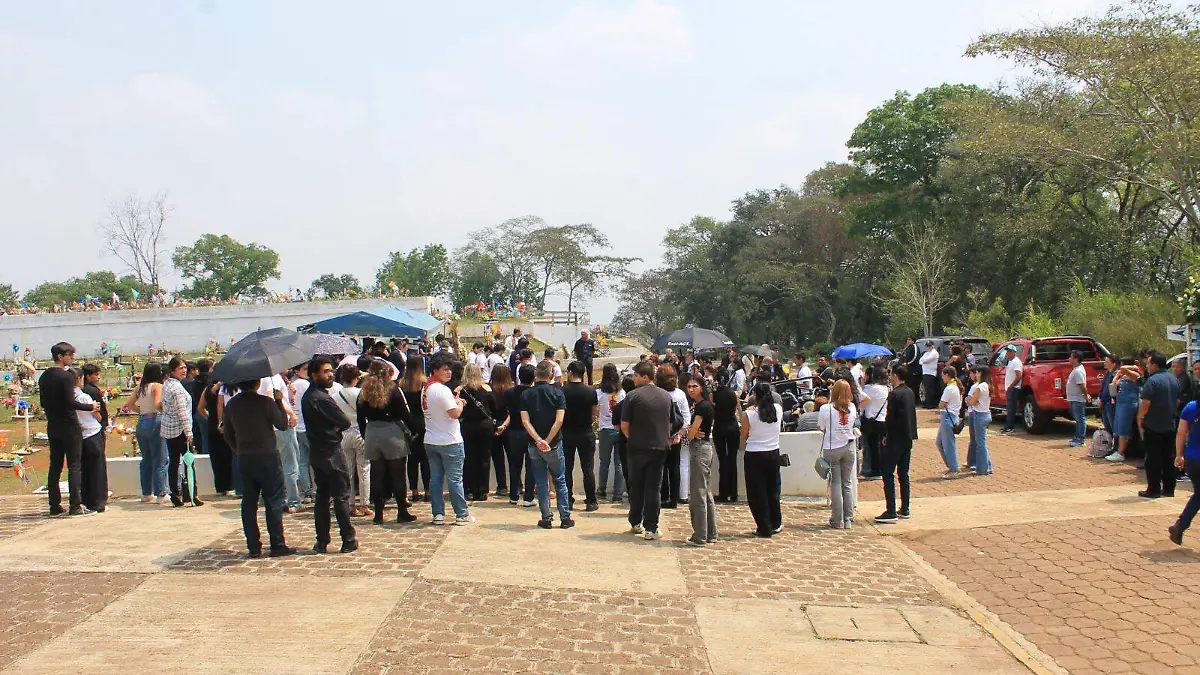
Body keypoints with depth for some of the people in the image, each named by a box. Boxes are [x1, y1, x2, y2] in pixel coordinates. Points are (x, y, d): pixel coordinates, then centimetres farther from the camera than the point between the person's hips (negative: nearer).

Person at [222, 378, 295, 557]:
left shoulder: (230, 405, 3)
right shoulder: (265, 402, -14)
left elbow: (228, 435, 10)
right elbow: (282, 425, -6)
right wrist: (279, 401, 2)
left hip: (244, 460, 5)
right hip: (267, 458, -5)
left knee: (249, 504, 10)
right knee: (273, 502, 2)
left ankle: (253, 547, 12)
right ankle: (277, 545, 2)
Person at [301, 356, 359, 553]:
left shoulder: (307, 396, 10)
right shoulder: (322, 398, -19)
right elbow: (346, 422, -17)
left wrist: (333, 426, -6)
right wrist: (337, 427, 3)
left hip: (317, 452, 9)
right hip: (331, 453, -9)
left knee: (322, 496, 13)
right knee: (341, 497, 0)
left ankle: (322, 541, 15)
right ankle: (348, 541, 5)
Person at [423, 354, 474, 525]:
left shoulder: (426, 389, 10)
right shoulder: (442, 390, -18)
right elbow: (455, 413, -22)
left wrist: (455, 402, 11)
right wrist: (460, 403, -3)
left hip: (430, 440, 8)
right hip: (449, 441, -8)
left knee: (435, 478, 10)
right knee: (455, 479, 0)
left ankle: (438, 514, 12)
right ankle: (462, 515, 6)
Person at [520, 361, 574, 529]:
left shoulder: (526, 395, -1)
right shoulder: (558, 393, -5)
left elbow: (525, 421, -12)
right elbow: (559, 421, -15)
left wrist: (538, 440, -17)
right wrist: (547, 441, -14)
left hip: (534, 445, 1)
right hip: (554, 444, -1)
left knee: (541, 483, 8)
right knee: (560, 481, 10)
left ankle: (546, 519, 11)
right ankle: (565, 518, 11)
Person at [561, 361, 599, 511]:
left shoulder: (562, 391, -9)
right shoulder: (591, 391, -8)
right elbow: (595, 412, 1)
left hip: (566, 433, 0)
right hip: (586, 433, 0)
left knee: (567, 468, 10)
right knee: (588, 469, 5)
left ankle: (567, 500, 13)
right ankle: (591, 501, 6)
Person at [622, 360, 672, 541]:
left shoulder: (633, 396, -11)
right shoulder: (667, 397, 4)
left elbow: (624, 425, -8)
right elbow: (670, 424, 13)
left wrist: (632, 438, 8)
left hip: (637, 448, -2)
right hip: (659, 448, 3)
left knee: (636, 486, 13)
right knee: (653, 488, 4)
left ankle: (635, 523, 24)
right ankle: (651, 529, 1)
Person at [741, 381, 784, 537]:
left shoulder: (748, 414, -16)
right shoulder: (778, 409, -6)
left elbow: (744, 436, -6)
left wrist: (743, 447, 15)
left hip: (754, 456, -4)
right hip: (773, 454, 4)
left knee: (757, 493, 8)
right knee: (772, 490, 20)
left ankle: (764, 529, 11)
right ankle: (775, 524, 31)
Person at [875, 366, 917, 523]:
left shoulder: (894, 394, -16)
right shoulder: (910, 393, 9)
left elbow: (890, 418, -17)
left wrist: (886, 435, -2)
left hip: (896, 439, -8)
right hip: (908, 438, 8)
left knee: (888, 474, -6)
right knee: (903, 474, 14)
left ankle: (891, 512, -10)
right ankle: (905, 510, 18)